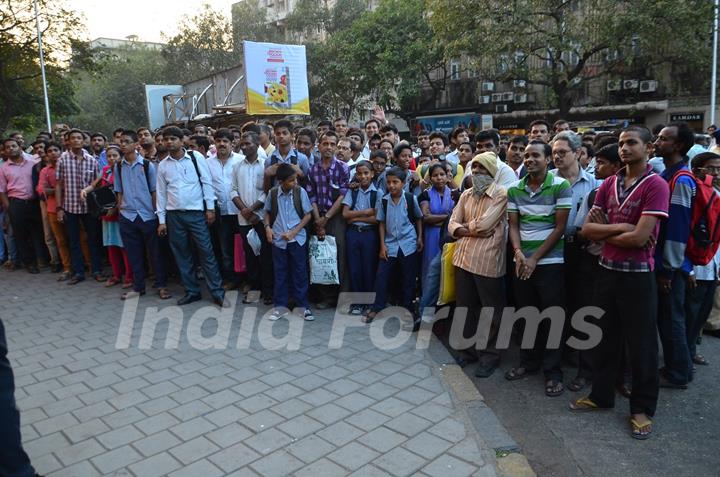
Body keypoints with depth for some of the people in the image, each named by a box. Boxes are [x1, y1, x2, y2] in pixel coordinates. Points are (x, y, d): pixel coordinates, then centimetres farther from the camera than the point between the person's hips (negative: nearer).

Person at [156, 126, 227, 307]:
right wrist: (161, 219, 7)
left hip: (196, 213, -4)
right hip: (174, 215, 4)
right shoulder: (162, 165, 8)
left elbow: (206, 182, -2)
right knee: (182, 255, 9)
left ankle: (218, 293, 3)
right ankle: (192, 291, 21)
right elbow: (161, 193, 10)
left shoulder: (196, 157, -2)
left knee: (206, 253, -3)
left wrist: (210, 208, -7)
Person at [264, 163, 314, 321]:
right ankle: (280, 306, 21)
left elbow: (308, 214, -3)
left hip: (297, 239, -1)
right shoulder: (272, 193, -3)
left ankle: (303, 306, 17)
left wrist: (294, 232, -11)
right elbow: (267, 212, 13)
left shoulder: (300, 192, -7)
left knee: (300, 273, 6)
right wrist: (267, 227, -4)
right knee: (280, 273, 9)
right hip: (278, 240, 1)